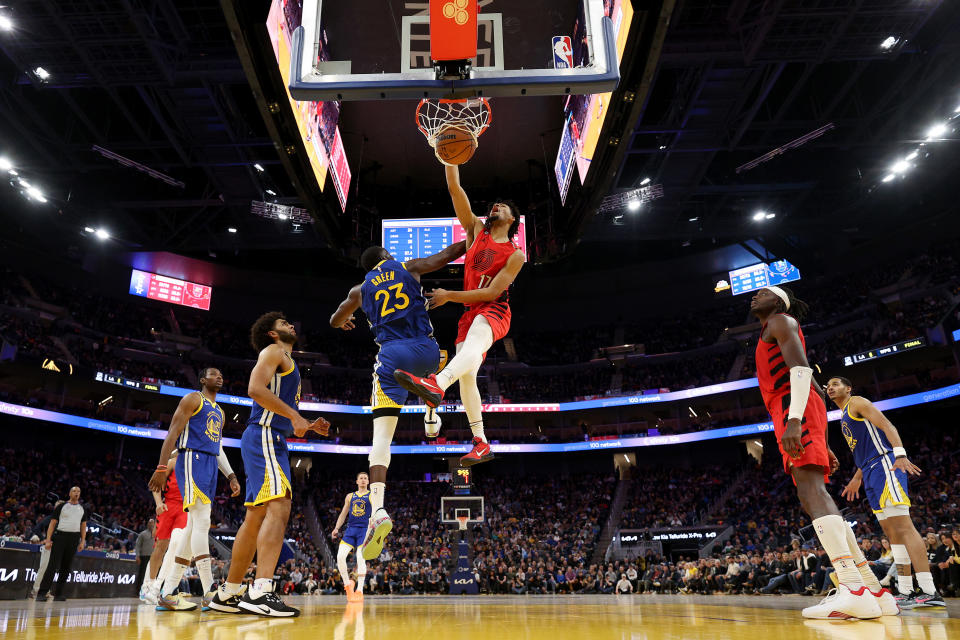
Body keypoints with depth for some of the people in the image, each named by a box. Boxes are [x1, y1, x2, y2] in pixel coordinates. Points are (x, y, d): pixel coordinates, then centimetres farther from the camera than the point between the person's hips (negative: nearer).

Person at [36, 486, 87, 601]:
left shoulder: (82, 509, 14)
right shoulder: (62, 506, 4)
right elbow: (53, 523, 1)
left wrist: (82, 541, 5)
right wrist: (48, 540, -8)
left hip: (74, 538, 3)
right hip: (60, 536, -3)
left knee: (66, 567, 4)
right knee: (53, 565, -10)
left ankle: (58, 594, 9)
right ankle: (41, 593, -7)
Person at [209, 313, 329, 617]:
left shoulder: (288, 363, 28)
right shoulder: (274, 351, 1)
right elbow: (255, 389, -18)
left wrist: (309, 427, 16)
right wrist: (295, 415, -19)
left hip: (273, 441, 10)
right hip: (263, 437, -10)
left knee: (256, 517, 10)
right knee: (279, 507, -22)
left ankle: (227, 594, 17)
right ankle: (260, 592, -30)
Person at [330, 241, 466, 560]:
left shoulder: (360, 290, 20)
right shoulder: (409, 267, 14)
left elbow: (335, 321, 34)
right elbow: (447, 254, 15)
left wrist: (344, 323, 58)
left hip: (392, 355, 0)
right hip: (426, 352, 0)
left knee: (381, 438, -6)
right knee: (442, 359, 41)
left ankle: (378, 510, -22)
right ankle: (432, 412, 32)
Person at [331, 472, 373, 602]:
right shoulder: (350, 496, 18)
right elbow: (343, 514, 19)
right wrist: (336, 528, 8)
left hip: (365, 529, -3)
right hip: (351, 529, 4)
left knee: (360, 559, -13)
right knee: (340, 556, -12)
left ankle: (359, 591, -6)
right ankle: (347, 584, 6)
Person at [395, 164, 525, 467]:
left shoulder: (516, 255, 1)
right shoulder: (477, 230, 14)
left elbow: (491, 292, -9)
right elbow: (455, 189, 6)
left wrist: (449, 296, -10)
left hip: (494, 311, -6)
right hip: (470, 313, 6)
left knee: (474, 342, -39)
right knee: (466, 375, -4)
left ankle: (435, 384, -68)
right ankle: (481, 444, 3)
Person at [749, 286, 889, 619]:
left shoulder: (780, 322, 6)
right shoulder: (770, 338, 34)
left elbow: (802, 369, -12)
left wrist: (794, 418, -26)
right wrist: (822, 445, 27)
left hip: (796, 408, -10)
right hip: (790, 412, 10)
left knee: (810, 489, -22)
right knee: (812, 497, 3)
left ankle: (853, 590, -32)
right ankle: (874, 591, 1)